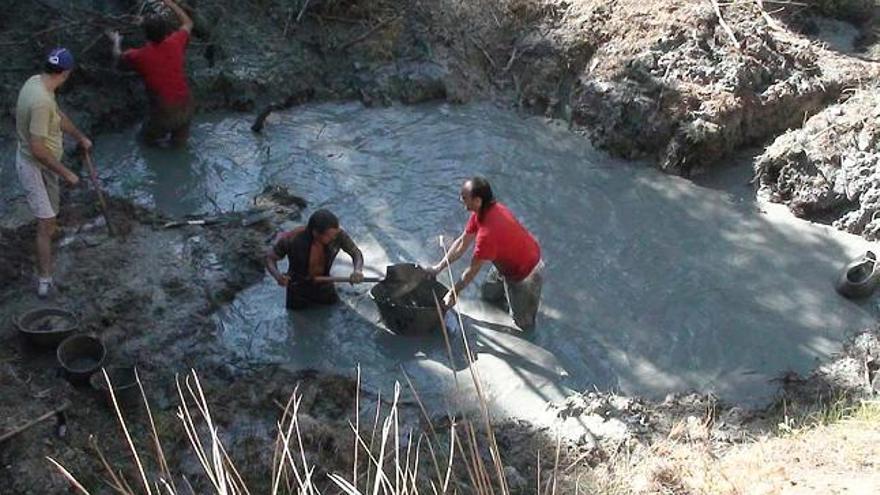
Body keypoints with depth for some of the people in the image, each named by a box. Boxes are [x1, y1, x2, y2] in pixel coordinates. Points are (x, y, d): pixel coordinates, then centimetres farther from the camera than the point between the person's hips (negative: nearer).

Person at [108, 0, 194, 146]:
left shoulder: (140, 56, -11)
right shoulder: (175, 43, -8)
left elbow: (118, 54, 15)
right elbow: (188, 23, 15)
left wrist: (116, 41, 36)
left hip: (164, 112, -2)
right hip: (185, 106, 3)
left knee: (149, 137, 27)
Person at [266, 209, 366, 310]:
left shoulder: (338, 235, -26)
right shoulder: (292, 239, -32)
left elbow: (356, 253, -10)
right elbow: (270, 258, -15)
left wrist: (358, 270, -32)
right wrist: (277, 275, -36)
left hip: (325, 289, 2)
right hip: (299, 293, -2)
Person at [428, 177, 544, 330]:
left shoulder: (488, 233, -41)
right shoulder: (482, 211, -14)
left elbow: (473, 270, -27)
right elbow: (462, 243, -1)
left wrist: (453, 294, -13)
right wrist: (439, 267, -1)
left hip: (525, 273, -9)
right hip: (507, 261, 9)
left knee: (522, 323, 8)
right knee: (489, 295, 25)